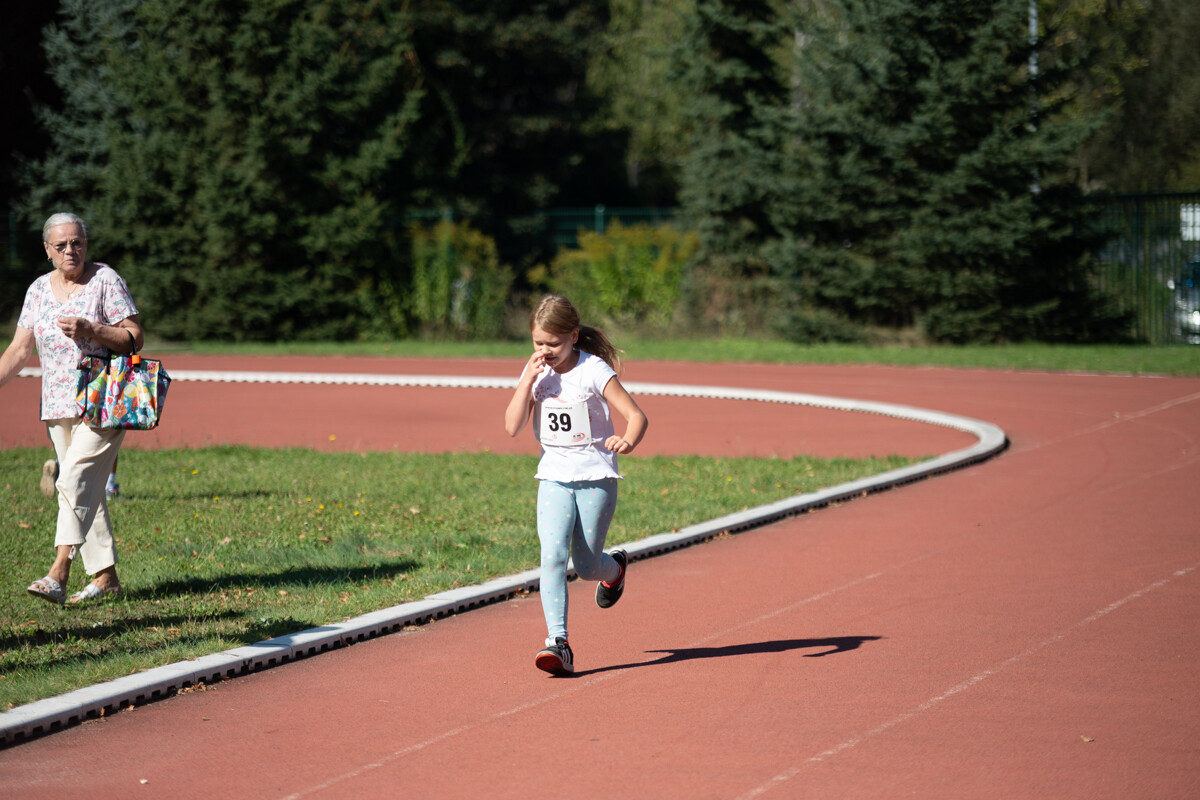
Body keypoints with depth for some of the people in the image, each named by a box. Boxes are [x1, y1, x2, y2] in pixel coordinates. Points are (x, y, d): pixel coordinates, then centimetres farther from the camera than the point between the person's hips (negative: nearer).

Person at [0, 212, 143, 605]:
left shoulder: (106, 280, -4)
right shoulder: (38, 289, 11)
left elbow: (134, 337, -8)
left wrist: (89, 330, -21)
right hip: (58, 406, 6)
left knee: (75, 480, -18)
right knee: (86, 490, 8)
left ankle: (58, 573, -26)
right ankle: (104, 575, 14)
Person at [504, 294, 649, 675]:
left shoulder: (594, 371, -12)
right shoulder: (536, 372, 1)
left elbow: (636, 415, -13)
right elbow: (512, 426, -5)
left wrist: (627, 442, -35)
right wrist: (528, 379, -14)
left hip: (596, 477, -3)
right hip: (554, 478, 3)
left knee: (587, 568, 5)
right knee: (553, 556, -17)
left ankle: (615, 566, 41)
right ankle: (557, 642, -20)